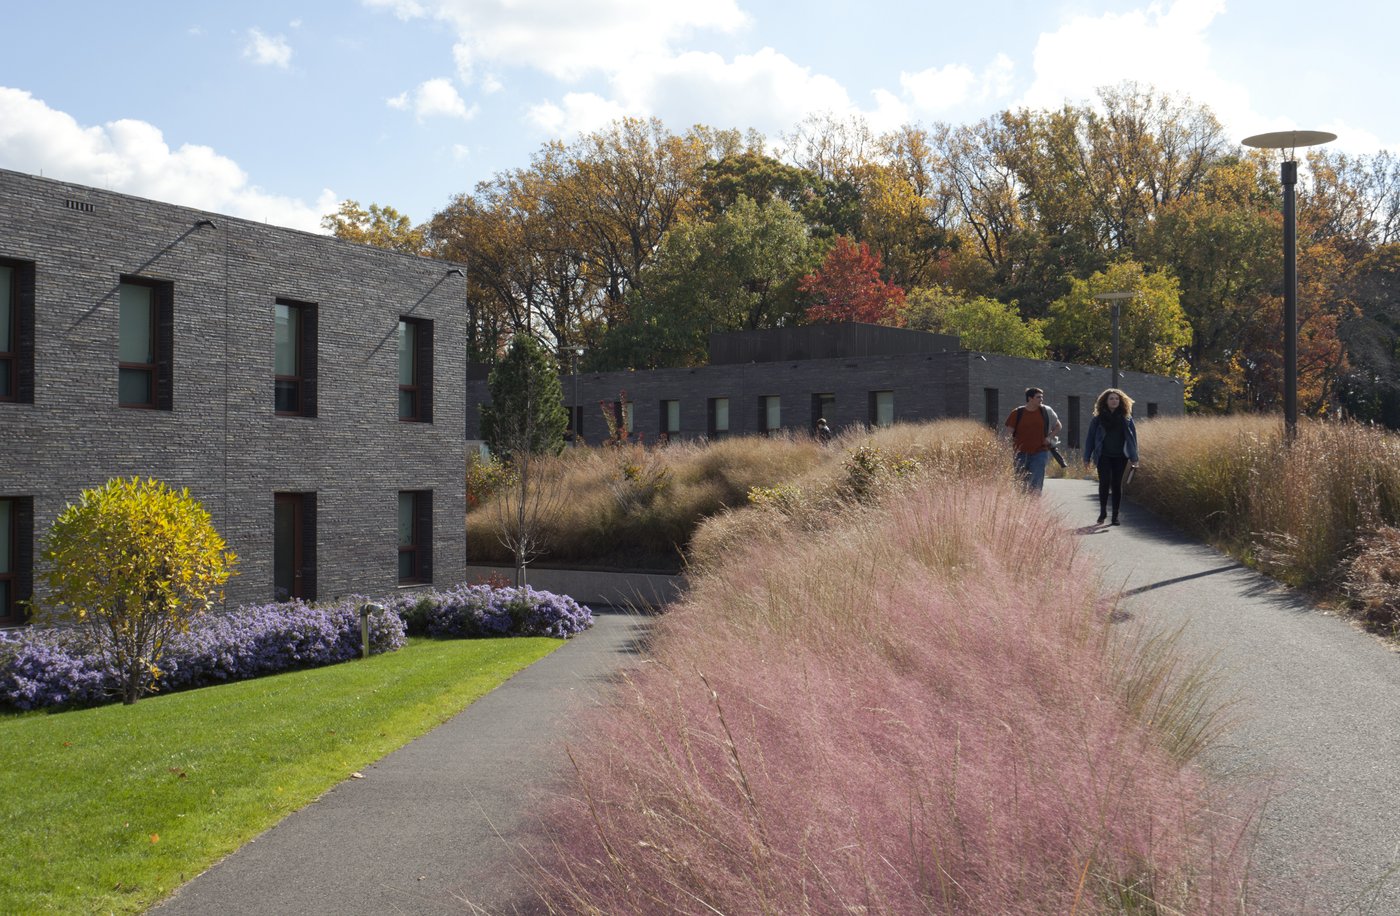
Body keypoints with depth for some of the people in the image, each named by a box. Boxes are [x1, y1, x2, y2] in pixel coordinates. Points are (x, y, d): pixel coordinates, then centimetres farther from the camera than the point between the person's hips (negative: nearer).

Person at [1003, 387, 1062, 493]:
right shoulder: (1017, 413, 1)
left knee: (1036, 484, -10)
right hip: (1021, 454, 0)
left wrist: (1049, 438, 2)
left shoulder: (1046, 411, 4)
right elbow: (1009, 432, 2)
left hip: (1040, 453, 0)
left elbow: (1058, 426, 17)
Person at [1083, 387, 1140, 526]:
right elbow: (1090, 438, 6)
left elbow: (1133, 437, 8)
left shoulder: (1126, 418, 6)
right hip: (1103, 456, -1)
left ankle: (1115, 515, 8)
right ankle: (1103, 511, 5)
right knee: (1104, 482, -13)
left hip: (1120, 457, 1)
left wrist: (1134, 457, 2)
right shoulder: (1098, 419, 3)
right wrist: (1087, 457, 3)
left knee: (1117, 484, 2)